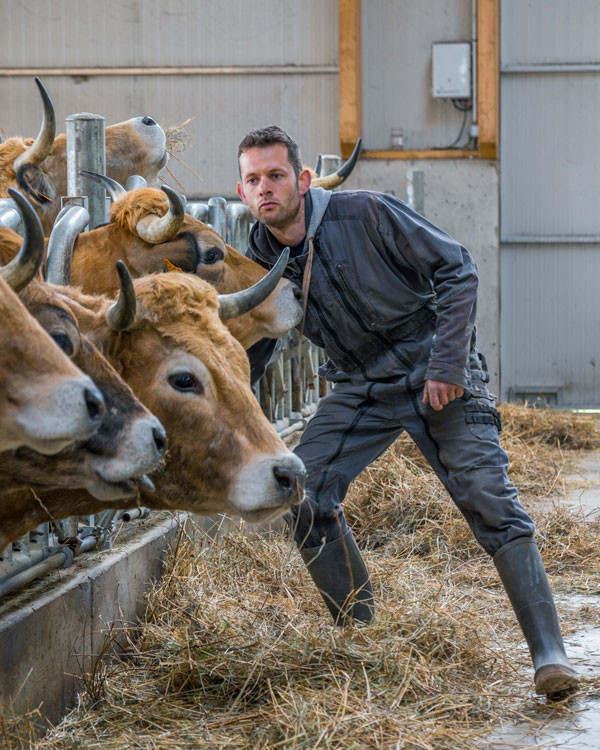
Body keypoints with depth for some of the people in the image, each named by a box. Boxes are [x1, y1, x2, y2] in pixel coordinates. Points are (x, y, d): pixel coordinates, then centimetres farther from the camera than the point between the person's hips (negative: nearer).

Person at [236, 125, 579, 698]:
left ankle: (549, 654, -14)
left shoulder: (365, 215, -18)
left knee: (489, 501, -16)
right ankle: (356, 632, 7)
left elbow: (456, 271, -14)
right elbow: (245, 357, 10)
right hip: (360, 389, 5)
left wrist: (448, 365, -18)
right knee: (301, 492, -12)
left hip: (437, 376, -5)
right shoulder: (259, 264, -3)